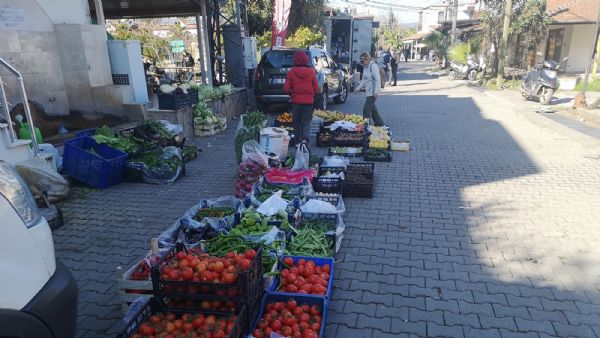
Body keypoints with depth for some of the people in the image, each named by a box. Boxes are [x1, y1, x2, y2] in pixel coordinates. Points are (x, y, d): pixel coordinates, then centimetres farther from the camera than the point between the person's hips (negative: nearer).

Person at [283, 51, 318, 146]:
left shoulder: (291, 73, -7)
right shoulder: (312, 72, -4)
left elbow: (286, 89, -7)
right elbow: (316, 89, -1)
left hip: (296, 101, 0)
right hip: (309, 101, 0)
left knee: (296, 122, 13)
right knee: (306, 122, 7)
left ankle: (297, 141, 16)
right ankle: (306, 138, -15)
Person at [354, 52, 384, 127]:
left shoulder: (373, 66, -15)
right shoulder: (365, 67, 14)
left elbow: (377, 79, -20)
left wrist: (376, 91, -27)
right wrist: (359, 88, 12)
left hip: (373, 92, -10)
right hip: (369, 91, 10)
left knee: (366, 109, -10)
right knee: (372, 108, 18)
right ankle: (379, 123, 30)